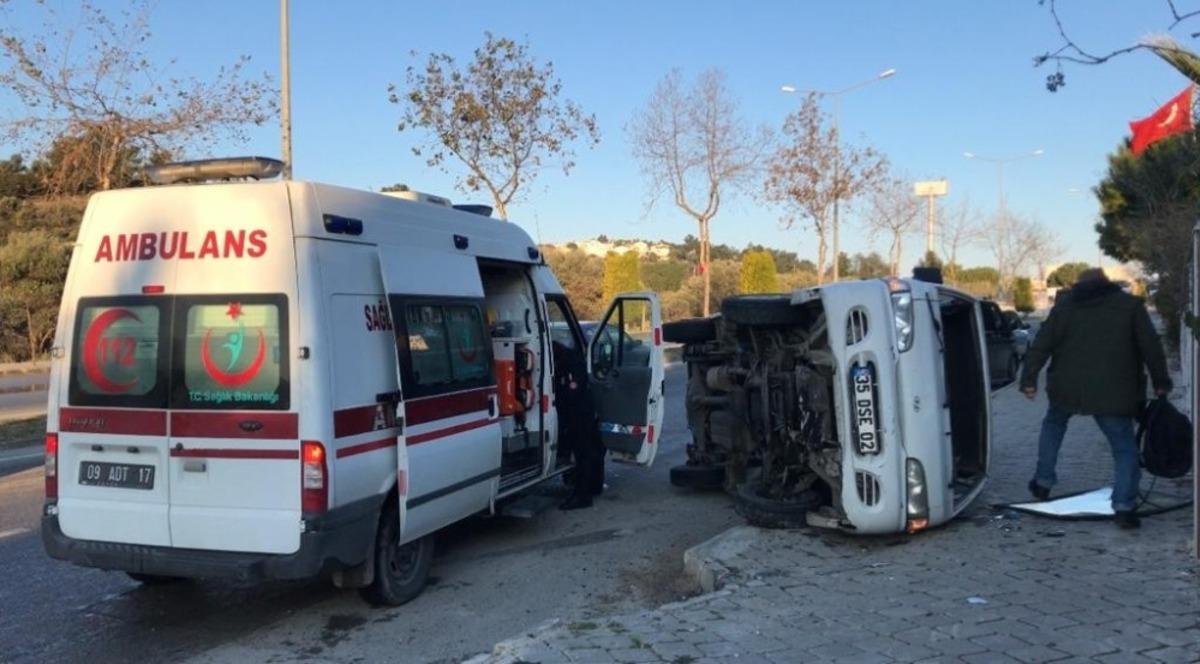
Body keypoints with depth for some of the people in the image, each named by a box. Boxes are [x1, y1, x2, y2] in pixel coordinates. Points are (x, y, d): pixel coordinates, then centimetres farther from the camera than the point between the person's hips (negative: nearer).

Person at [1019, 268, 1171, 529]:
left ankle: (1043, 483, 25)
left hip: (1068, 387, 2)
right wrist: (1161, 382, 10)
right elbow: (1151, 346, 1)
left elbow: (1042, 343, 2)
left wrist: (1029, 378, 2)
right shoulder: (1130, 305, 5)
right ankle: (1123, 506, -5)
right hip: (1113, 393, -2)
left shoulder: (1064, 305, 8)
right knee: (1124, 447, 6)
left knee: (1053, 424, 28)